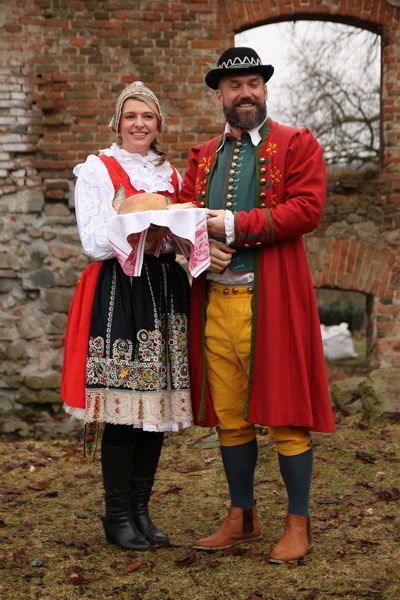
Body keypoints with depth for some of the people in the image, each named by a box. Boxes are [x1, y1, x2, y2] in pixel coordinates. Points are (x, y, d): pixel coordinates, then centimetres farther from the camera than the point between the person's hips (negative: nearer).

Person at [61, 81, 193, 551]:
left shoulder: (170, 174, 18)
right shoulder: (97, 170, 3)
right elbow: (95, 243, -6)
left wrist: (165, 236, -3)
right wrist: (141, 231, -20)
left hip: (164, 291, 5)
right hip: (117, 292, -5)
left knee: (158, 405, 4)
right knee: (123, 409, -6)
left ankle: (140, 509, 15)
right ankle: (117, 516, 6)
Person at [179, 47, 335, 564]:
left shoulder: (297, 145, 4)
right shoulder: (202, 156, 19)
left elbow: (306, 209, -10)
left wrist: (233, 226, -12)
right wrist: (204, 246, -9)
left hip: (273, 299, -5)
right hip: (215, 301, 5)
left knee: (285, 411, -1)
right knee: (229, 415, 10)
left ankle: (298, 524, 12)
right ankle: (242, 517, 24)